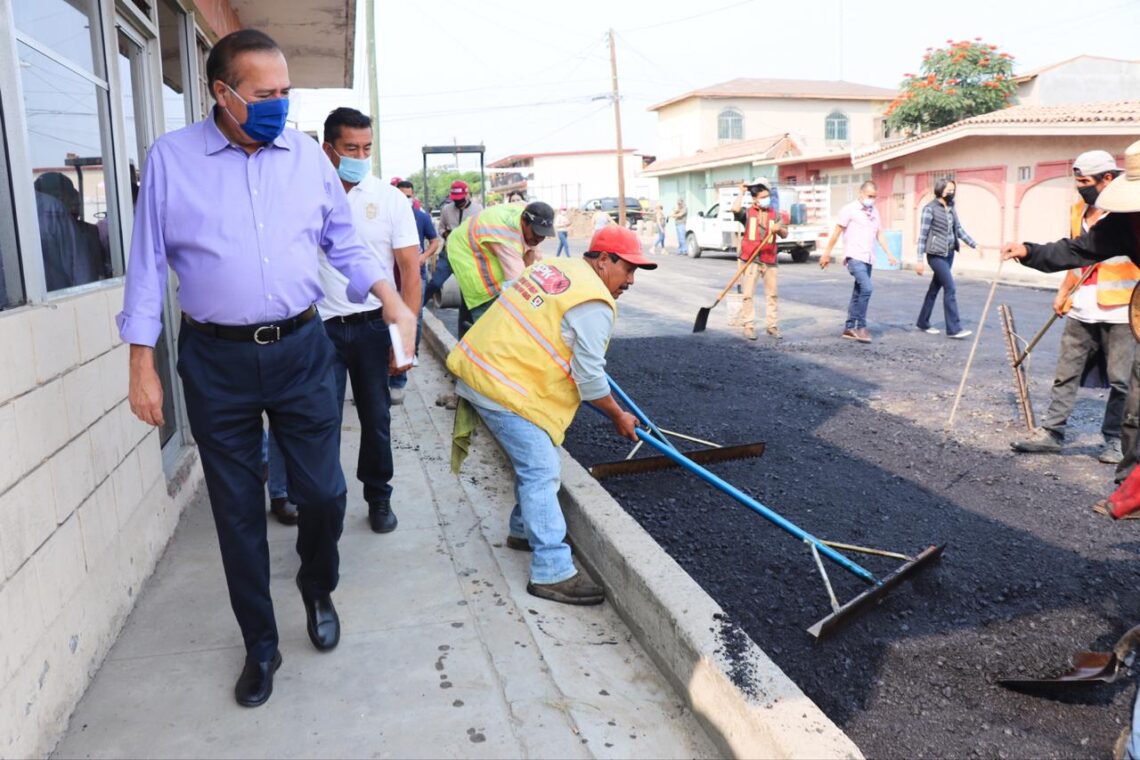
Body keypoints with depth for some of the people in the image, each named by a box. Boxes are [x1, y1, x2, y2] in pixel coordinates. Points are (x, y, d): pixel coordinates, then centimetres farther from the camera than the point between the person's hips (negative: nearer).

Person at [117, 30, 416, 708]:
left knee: (324, 492, 4)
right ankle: (261, 645, 27)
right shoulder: (171, 157, -2)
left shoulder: (307, 155, 4)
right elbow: (148, 263, 1)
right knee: (238, 511, 9)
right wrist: (142, 363, -2)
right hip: (216, 360, -1)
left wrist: (392, 299, -6)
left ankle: (319, 591, 37)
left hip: (302, 350, 1)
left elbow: (345, 243, 10)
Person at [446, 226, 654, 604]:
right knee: (541, 473, -8)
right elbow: (590, 378, -12)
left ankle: (524, 530, 35)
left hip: (481, 367, 10)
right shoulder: (594, 305, -13)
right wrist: (619, 417, 5)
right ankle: (552, 572, -6)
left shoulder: (555, 267, 14)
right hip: (504, 389, -10)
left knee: (534, 458, 21)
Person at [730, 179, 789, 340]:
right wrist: (742, 192, -7)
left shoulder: (774, 215, 12)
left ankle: (772, 325, 15)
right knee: (748, 294, -6)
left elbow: (785, 234, 7)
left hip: (769, 261, 4)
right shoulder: (747, 213, 3)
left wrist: (779, 229, -15)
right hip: (750, 260, -3)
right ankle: (749, 326, 0)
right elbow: (735, 209, -19)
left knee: (772, 294, 7)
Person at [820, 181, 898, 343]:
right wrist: (827, 253, -4)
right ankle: (861, 327, -14)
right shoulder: (850, 210, -5)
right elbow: (836, 232, -3)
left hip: (868, 259, 7)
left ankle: (849, 328, 15)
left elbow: (879, 235, 19)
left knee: (858, 294, 9)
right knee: (866, 288, -21)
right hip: (854, 257, -7)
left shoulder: (874, 211, 15)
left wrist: (889, 254, 10)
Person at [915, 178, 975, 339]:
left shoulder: (951, 208, 11)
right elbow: (923, 234, -11)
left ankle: (923, 322, 23)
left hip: (949, 254, 7)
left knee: (935, 288, 13)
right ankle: (954, 328, -7)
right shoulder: (930, 208, -9)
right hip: (936, 255, -7)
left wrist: (975, 245, 5)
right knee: (950, 289, -10)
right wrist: (919, 259, -13)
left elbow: (959, 229, 14)